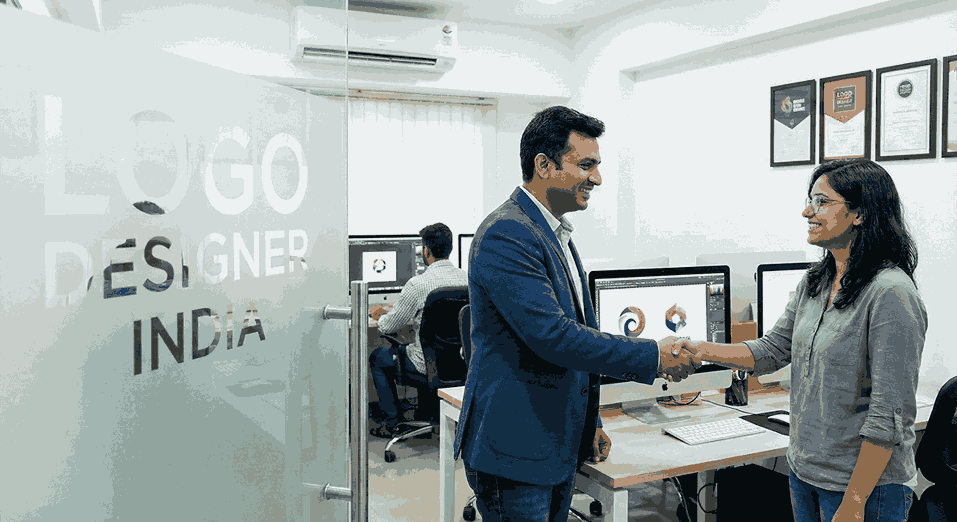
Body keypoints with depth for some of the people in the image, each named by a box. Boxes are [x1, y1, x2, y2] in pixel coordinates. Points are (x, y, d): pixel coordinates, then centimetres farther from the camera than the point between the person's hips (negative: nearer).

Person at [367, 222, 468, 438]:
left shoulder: (418, 285, -22)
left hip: (431, 363, -6)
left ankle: (390, 422, 22)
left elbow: (389, 326, -12)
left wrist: (380, 314, 12)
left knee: (377, 358, 18)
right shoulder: (466, 278, -3)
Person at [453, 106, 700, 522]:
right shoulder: (506, 234, -19)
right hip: (515, 450, -9)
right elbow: (551, 335, -26)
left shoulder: (555, 234, 14)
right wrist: (653, 356, -19)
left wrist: (589, 422, 21)